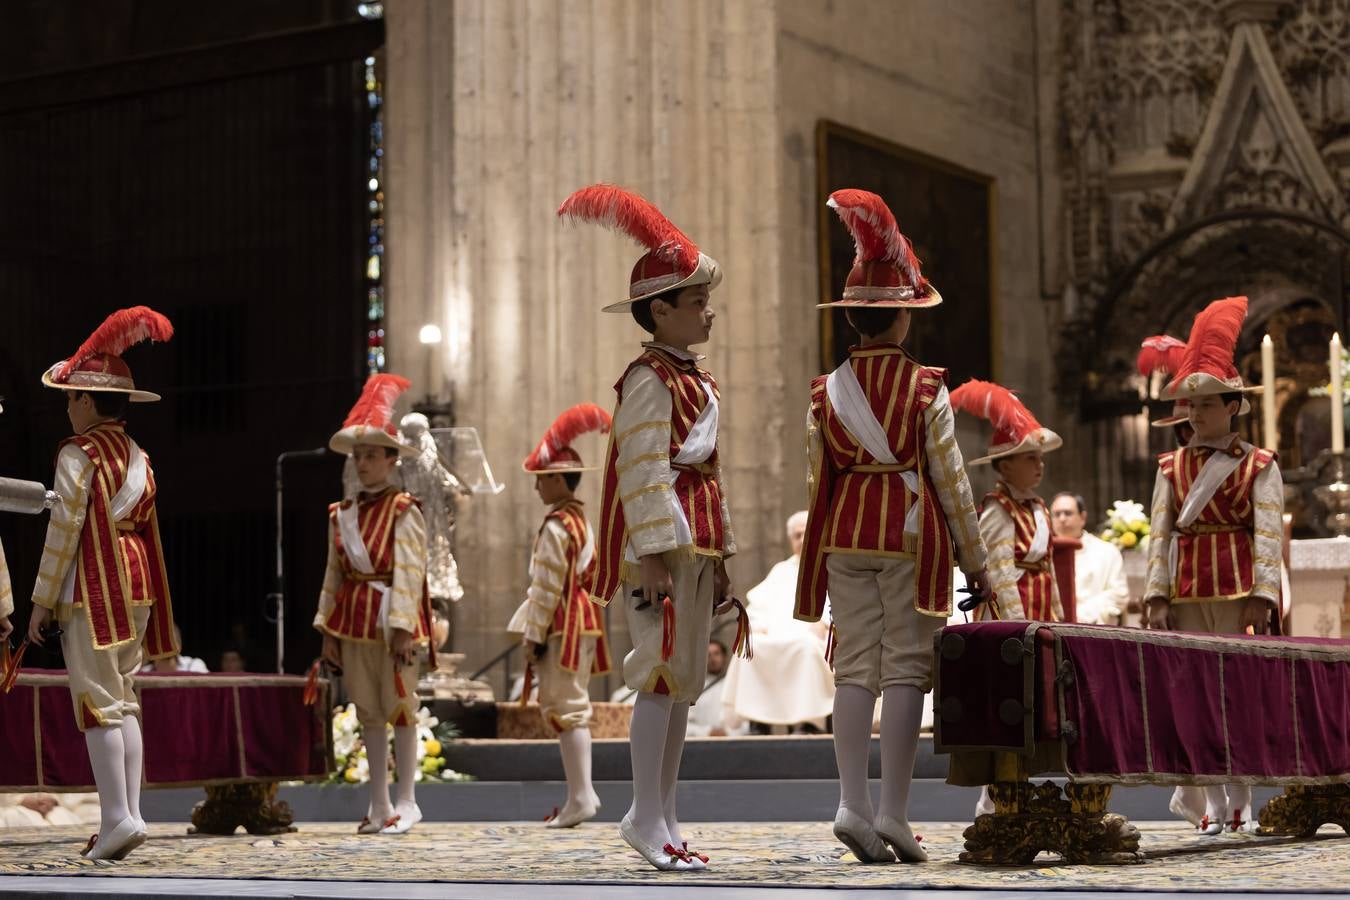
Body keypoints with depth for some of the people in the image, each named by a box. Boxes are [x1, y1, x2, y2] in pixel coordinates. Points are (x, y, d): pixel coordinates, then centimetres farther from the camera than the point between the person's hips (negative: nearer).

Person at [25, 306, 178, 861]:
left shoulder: (79, 455, -10)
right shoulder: (138, 457, 13)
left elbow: (64, 529, -12)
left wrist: (42, 601, -7)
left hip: (92, 587, -8)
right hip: (136, 585, 8)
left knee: (98, 701, -6)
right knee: (124, 701, 9)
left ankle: (118, 816, -11)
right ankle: (128, 814, 8)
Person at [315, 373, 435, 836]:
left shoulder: (403, 511, -5)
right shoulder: (341, 513, 12)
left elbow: (408, 571, -11)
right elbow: (334, 572, 12)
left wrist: (403, 627, -17)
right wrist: (328, 629, 9)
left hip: (392, 618, -6)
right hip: (353, 618, 6)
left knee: (399, 706, -2)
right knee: (368, 711, 8)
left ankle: (406, 801, 5)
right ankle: (379, 804, 13)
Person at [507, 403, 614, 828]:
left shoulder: (555, 526, -15)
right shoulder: (582, 519, 14)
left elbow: (547, 587, -17)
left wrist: (534, 636, -13)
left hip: (565, 626, -10)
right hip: (585, 621, 10)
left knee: (565, 706, -7)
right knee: (572, 704, 14)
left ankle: (580, 796, -9)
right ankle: (582, 790, 16)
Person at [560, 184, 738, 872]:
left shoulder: (696, 381, 19)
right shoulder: (649, 379, -10)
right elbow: (643, 471, -17)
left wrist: (719, 557, 20)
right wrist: (653, 554, -22)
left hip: (697, 541, 10)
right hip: (662, 540, -10)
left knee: (683, 680, 9)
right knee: (663, 673, -10)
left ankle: (664, 820, 13)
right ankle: (646, 817, -7)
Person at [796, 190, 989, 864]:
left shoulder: (826, 391, 4)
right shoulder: (926, 389, -5)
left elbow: (818, 481, 8)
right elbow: (950, 479, -4)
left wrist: (822, 555, 17)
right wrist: (974, 559, 4)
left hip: (846, 533, 4)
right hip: (911, 531, -3)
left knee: (855, 668, 5)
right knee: (905, 668, -2)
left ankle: (852, 803, -2)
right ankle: (893, 812, -4)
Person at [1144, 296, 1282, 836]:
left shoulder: (1259, 466, 3)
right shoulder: (1170, 466, 11)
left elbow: (1268, 535, -3)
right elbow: (1159, 534, 7)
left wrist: (1262, 598, -11)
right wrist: (1157, 597, -1)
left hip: (1239, 589, -3)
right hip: (1187, 593, 3)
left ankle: (1242, 805, 4)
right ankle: (1214, 807, 4)